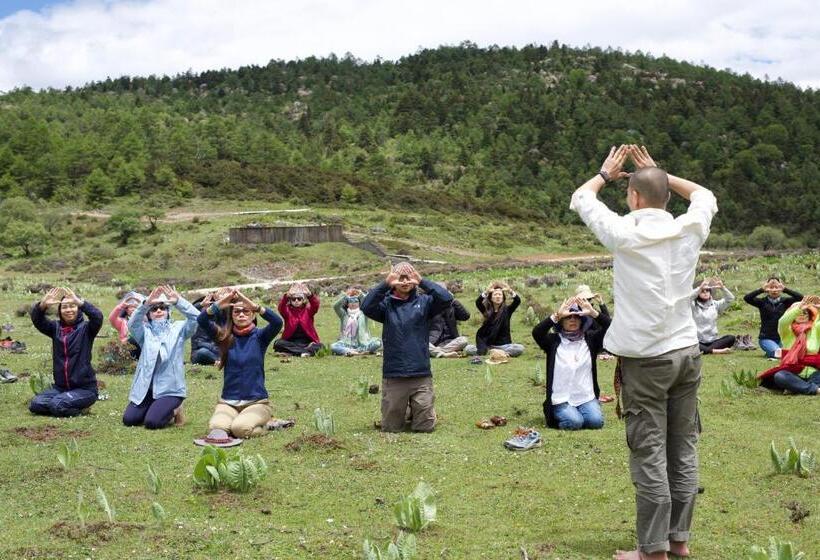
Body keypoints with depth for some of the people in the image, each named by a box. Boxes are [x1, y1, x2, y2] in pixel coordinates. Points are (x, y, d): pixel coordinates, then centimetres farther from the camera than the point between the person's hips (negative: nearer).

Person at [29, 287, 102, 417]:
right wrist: (42, 305, -30)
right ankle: (74, 405, 9)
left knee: (58, 405, -26)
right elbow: (36, 319, -9)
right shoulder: (56, 328, 6)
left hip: (84, 388, -5)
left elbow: (98, 317, -25)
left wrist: (80, 302, -38)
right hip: (60, 386, 5)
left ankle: (80, 406, 6)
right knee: (35, 404, -13)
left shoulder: (86, 328, -5)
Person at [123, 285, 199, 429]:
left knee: (152, 422, -20)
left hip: (170, 389, -3)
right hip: (146, 388, 3)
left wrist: (178, 301, -28)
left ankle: (173, 411, 11)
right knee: (128, 419, -8)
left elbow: (196, 317, -14)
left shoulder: (178, 328, 4)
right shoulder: (145, 331, 7)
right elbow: (132, 323, -15)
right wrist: (145, 304, -30)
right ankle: (156, 408, 19)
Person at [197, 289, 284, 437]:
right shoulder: (224, 336, 5)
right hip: (228, 402, 2)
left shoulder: (259, 336, 1)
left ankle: (262, 425, 5)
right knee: (216, 427, -27)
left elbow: (277, 322, -20)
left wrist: (255, 306, -32)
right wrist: (218, 305, -29)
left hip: (257, 401, -2)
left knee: (240, 428, -30)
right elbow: (202, 321, -12)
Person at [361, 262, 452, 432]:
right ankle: (405, 411, 41)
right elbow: (366, 307, -16)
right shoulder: (386, 304, 4)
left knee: (425, 427, 5)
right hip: (393, 375, 0)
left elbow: (446, 298, -12)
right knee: (390, 428, 9)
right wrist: (385, 284, -21)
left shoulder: (424, 302, 5)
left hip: (421, 375, 0)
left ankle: (414, 410, 37)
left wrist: (422, 281, -15)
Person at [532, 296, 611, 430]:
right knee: (574, 422, -26)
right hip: (561, 399, -2)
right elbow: (536, 333, -20)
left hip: (587, 397, 2)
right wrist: (557, 315, -31)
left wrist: (593, 312, -26)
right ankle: (557, 415, 7)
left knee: (596, 421, -22)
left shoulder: (590, 339, 7)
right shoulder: (553, 340, 1)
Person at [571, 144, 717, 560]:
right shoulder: (688, 230, 1)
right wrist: (659, 174, 26)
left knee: (649, 456, -1)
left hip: (645, 358, -5)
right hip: (686, 352, 5)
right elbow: (705, 195, 24)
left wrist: (607, 173, 25)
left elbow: (580, 198, 8)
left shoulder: (624, 233, -9)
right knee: (683, 450, 10)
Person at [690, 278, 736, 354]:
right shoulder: (693, 306, 3)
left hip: (713, 341, 4)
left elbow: (730, 299, 0)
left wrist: (723, 288, -18)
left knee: (731, 338, -23)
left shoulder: (715, 304, 12)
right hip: (698, 342, -4)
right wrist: (700, 288, -29)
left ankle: (705, 350, -31)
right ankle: (715, 351, -39)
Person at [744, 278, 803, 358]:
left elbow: (800, 297, -11)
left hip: (782, 338, 3)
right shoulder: (763, 302, 0)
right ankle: (770, 352, 7)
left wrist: (785, 289, -18)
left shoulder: (784, 301, 4)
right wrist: (762, 289, -21)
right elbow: (746, 298, -16)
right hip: (766, 338, -3)